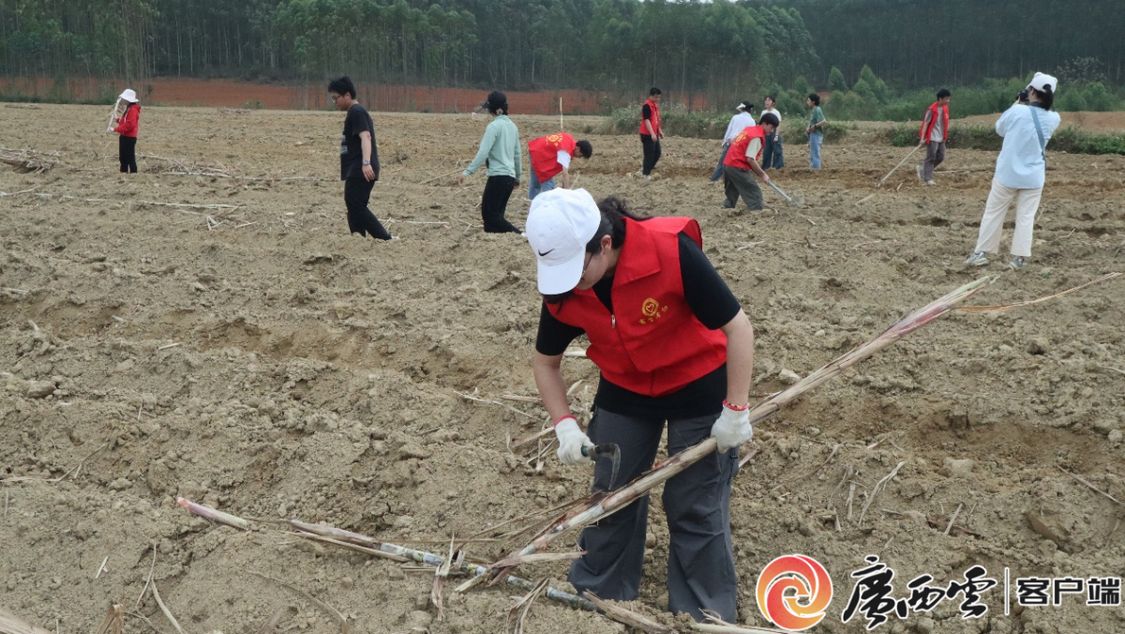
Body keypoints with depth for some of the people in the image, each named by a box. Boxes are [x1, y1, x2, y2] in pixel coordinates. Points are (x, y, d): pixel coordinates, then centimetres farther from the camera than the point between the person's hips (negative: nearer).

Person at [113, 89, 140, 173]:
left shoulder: (133, 109, -17)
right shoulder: (129, 108, 16)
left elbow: (129, 125, -26)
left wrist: (116, 129, -23)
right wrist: (118, 120, 5)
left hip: (129, 137, -11)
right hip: (125, 136, 11)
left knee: (130, 157, -8)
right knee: (123, 156, 16)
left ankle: (133, 172, -4)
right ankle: (124, 171, 25)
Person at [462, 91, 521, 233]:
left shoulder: (494, 126, -10)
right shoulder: (512, 126, 14)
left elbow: (483, 152, -17)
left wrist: (468, 171, -16)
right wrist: (517, 177, 29)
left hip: (498, 176, -8)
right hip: (510, 177, 8)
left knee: (489, 214, -5)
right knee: (496, 215, 10)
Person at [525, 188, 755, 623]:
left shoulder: (672, 251, -33)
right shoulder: (561, 287, -18)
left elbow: (737, 327, -24)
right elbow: (545, 361, 0)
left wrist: (736, 410, -21)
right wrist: (564, 423, -12)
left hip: (699, 387, -4)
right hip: (623, 391, 4)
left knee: (696, 506, 3)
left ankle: (705, 613, 21)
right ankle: (598, 591, 34)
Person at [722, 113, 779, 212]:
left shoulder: (749, 129, 13)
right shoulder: (757, 137, -15)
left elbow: (732, 141, 21)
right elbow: (750, 159, -20)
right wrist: (762, 174, -13)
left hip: (727, 164, 9)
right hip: (738, 167, -9)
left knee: (733, 192, 21)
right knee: (755, 193, -6)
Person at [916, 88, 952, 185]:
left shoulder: (945, 108, 8)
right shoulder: (932, 109, -14)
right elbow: (925, 123, -15)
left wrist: (945, 136, 18)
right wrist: (922, 138, -21)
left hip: (941, 138, 8)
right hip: (932, 137, -8)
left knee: (941, 157, 7)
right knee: (931, 158, -4)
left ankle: (921, 168, 21)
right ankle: (928, 179, 3)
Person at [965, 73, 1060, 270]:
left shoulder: (1018, 111, -15)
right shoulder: (1053, 119, -5)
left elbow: (999, 129, 3)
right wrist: (1027, 105, 8)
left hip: (1007, 174, -2)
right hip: (1033, 177, 2)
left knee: (993, 213, 8)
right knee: (1026, 217, 7)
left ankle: (981, 253, 10)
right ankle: (1019, 258, 4)